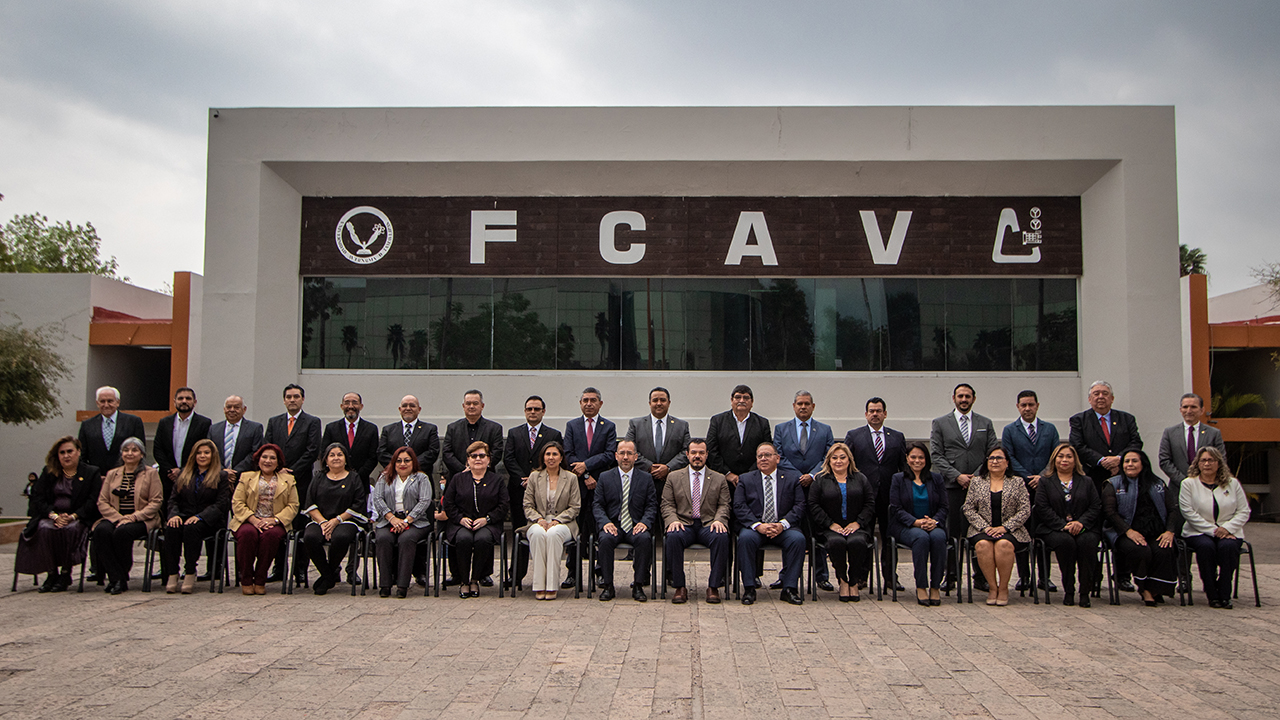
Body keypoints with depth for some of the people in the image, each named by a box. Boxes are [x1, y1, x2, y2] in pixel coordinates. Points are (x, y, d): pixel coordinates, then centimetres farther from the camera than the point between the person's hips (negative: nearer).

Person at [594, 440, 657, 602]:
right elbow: (597, 505, 5)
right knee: (605, 539, -33)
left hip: (636, 527, 0)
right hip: (613, 525, 0)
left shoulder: (646, 478, 11)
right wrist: (605, 522, -14)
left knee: (644, 539, -33)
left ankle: (638, 585, -22)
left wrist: (645, 522, -15)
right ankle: (607, 585, -19)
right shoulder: (605, 477, 10)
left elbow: (652, 505, 5)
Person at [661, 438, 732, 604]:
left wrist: (718, 520, -13)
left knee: (721, 537, -34)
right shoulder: (673, 477, 14)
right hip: (683, 524, 0)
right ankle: (679, 587, -23)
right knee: (673, 537, -34)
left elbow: (724, 505, 9)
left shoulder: (719, 479, 15)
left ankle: (713, 586, -22)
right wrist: (673, 520, -12)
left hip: (708, 525, 0)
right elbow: (667, 504, 8)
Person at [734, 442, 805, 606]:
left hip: (783, 529, 0)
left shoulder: (792, 478, 12)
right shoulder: (745, 479, 12)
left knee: (798, 538, -30)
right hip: (754, 527, 0)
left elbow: (800, 506, 2)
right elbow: (739, 507, -1)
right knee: (745, 538, -33)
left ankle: (789, 588, -21)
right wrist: (758, 525, -17)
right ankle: (749, 588, -23)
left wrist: (782, 524, -15)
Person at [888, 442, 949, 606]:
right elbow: (896, 509, -1)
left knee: (938, 537, -34)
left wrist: (935, 521, -13)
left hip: (933, 525, 2)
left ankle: (935, 586, -25)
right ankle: (920, 587, -29)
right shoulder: (898, 479, 8)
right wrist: (915, 521, -17)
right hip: (905, 526, -2)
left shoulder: (936, 479, 15)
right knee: (921, 537, -36)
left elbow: (944, 506, 9)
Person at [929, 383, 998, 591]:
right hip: (952, 486, -1)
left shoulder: (986, 424, 14)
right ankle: (950, 576, 8)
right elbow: (936, 455, 1)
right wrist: (957, 476, -9)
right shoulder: (940, 423, 8)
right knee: (952, 532, -1)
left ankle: (981, 577, 10)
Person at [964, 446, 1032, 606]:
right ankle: (992, 587, -19)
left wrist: (1005, 527, -10)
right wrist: (985, 527, -8)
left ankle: (1003, 588, -17)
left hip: (1009, 530, -1)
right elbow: (969, 509, 7)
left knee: (1004, 544, -35)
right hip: (982, 530, 1)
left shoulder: (1018, 482, 11)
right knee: (983, 544, -33)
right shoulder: (976, 482, 13)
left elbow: (1025, 510, 2)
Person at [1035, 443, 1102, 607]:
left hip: (1084, 528, 1)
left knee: (1087, 542, -34)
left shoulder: (1087, 482, 20)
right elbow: (1043, 509, 0)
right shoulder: (1045, 481, 14)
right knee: (1066, 541, -35)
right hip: (1054, 529, -1)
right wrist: (1063, 525, -13)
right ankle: (1068, 590, -22)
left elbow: (1096, 506, 7)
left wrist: (1081, 523, -12)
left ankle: (1085, 591, -24)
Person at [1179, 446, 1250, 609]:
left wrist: (1227, 528, -11)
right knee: (1206, 546, -34)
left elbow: (1244, 511, 6)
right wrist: (1213, 530, -15)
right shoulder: (1188, 484, 4)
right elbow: (1188, 512, -7)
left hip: (1229, 532, 1)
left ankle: (1224, 595, -21)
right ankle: (1212, 595, -22)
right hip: (1198, 532, -1)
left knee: (1227, 546, -33)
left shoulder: (1233, 483, 11)